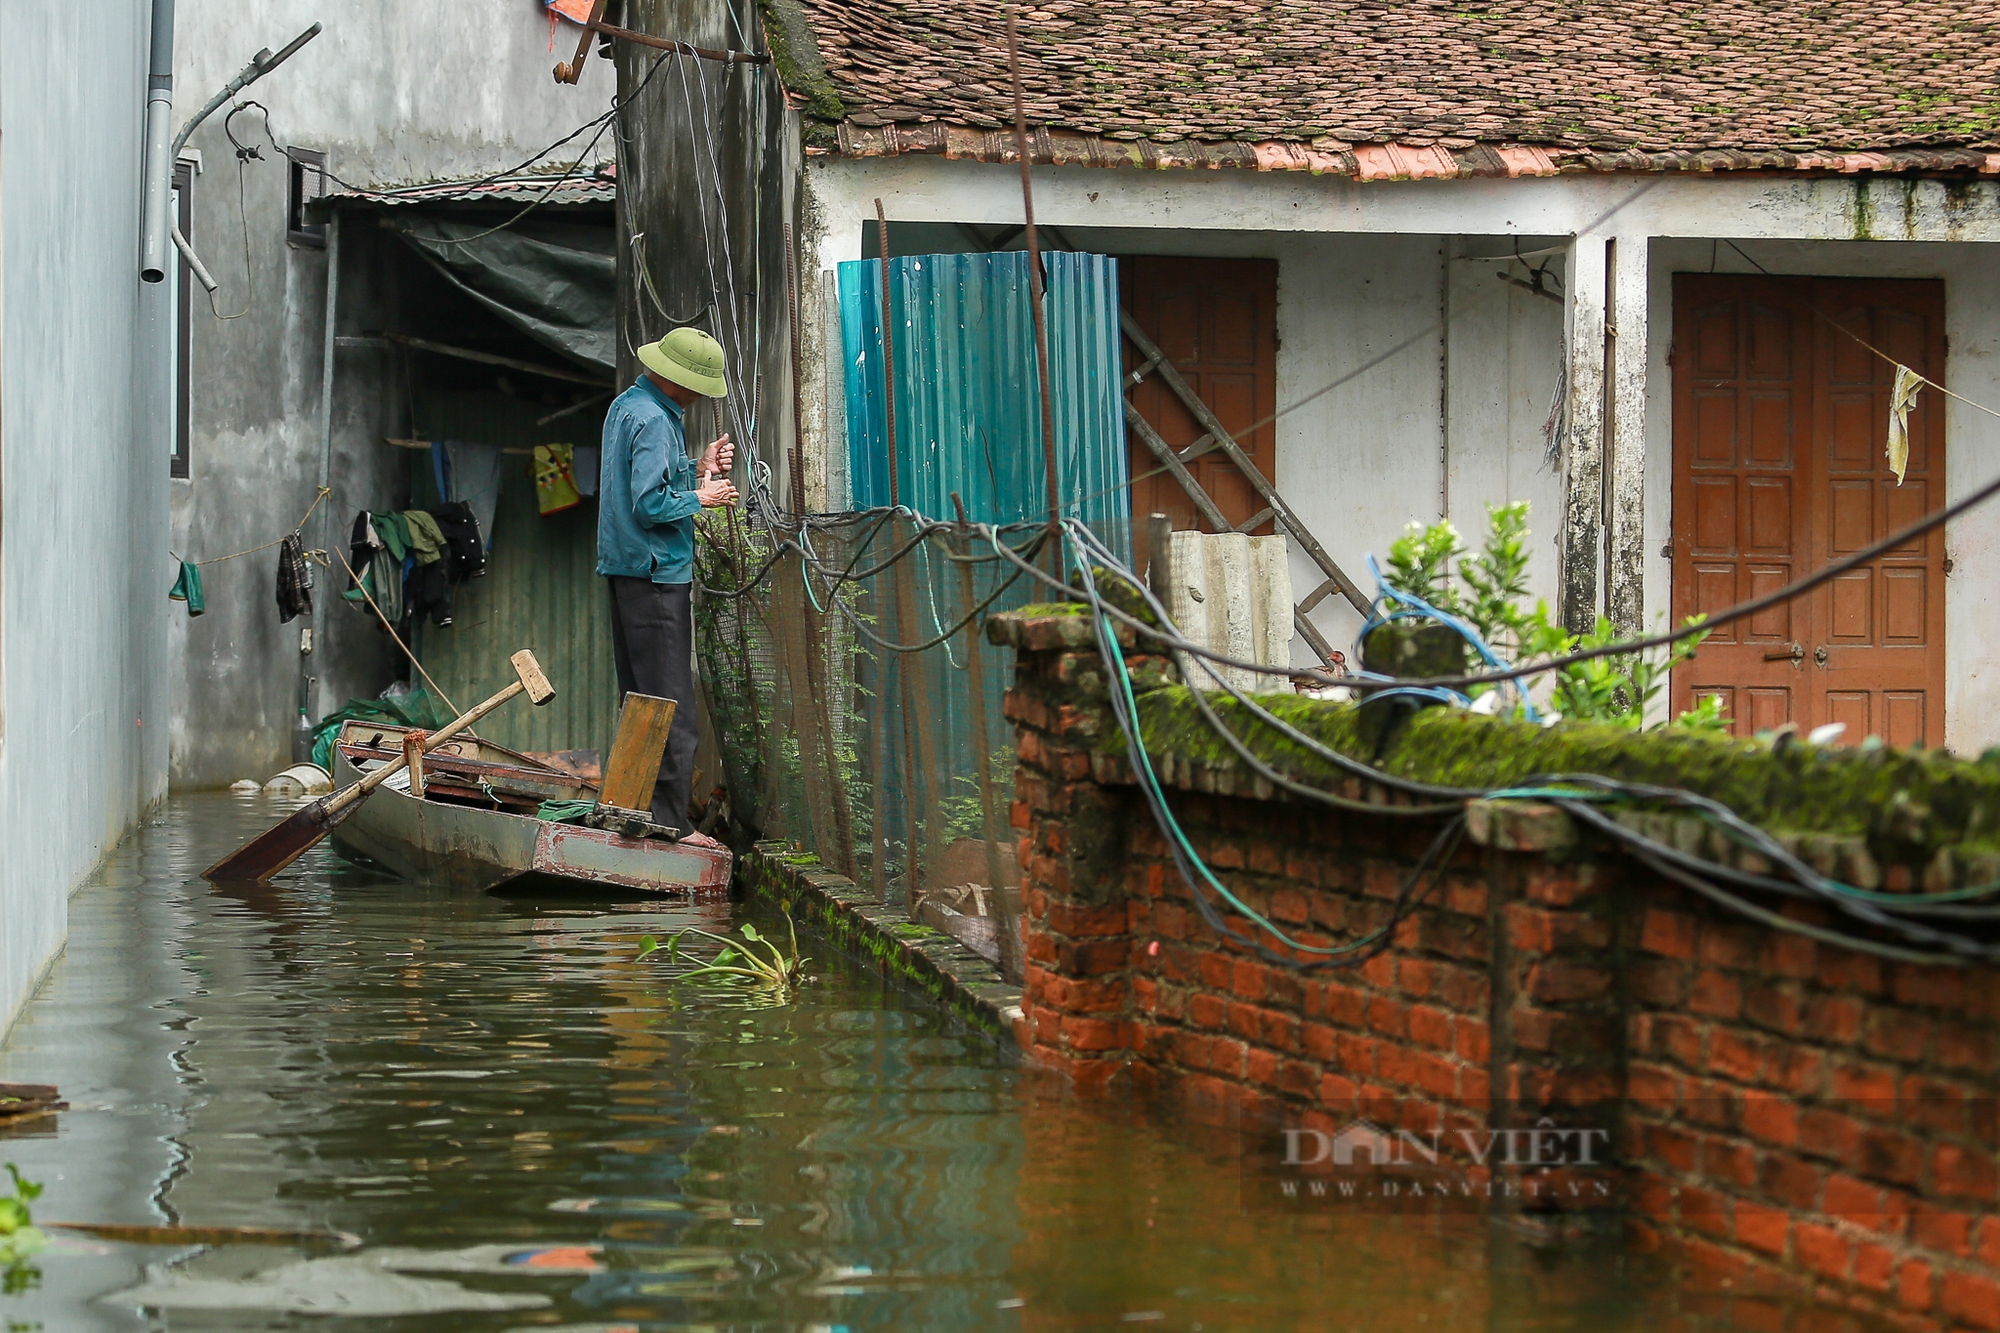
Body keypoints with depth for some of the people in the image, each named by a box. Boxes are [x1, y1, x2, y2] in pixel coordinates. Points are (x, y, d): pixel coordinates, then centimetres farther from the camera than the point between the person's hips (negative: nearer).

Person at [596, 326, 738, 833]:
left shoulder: (625, 406, 14)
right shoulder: (654, 420, -17)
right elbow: (650, 504, -22)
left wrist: (696, 468, 10)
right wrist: (700, 497, -8)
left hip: (625, 567, 10)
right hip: (658, 572, -10)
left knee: (639, 698, 14)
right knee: (671, 708, -8)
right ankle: (668, 823, -9)